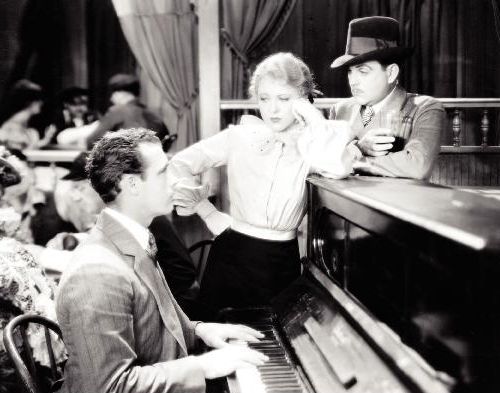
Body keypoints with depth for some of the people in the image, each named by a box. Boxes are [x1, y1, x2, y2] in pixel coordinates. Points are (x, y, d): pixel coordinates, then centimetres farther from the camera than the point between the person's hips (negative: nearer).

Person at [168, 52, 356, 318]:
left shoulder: (311, 144, -2)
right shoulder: (241, 136, 1)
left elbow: (338, 168, -25)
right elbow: (180, 165, 2)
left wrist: (312, 117, -12)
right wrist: (209, 214, -3)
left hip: (283, 259, 0)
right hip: (233, 253, 0)